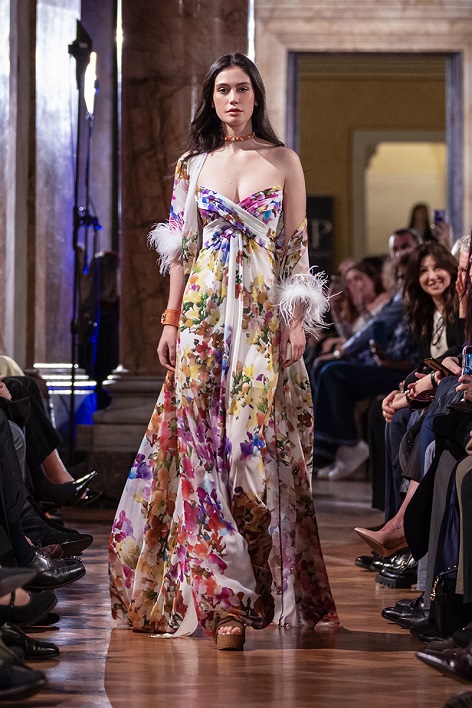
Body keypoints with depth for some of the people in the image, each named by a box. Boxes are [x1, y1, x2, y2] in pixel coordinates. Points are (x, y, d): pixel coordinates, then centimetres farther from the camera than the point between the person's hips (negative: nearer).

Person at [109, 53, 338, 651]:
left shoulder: (284, 162, 6)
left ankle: (270, 586, 5)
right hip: (205, 319, 1)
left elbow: (296, 249, 4)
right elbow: (181, 249, 10)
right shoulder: (193, 165, 10)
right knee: (204, 444, -5)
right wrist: (171, 320, 3)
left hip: (265, 319, -1)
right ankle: (222, 600, -3)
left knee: (259, 441, -5)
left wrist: (298, 321, -4)